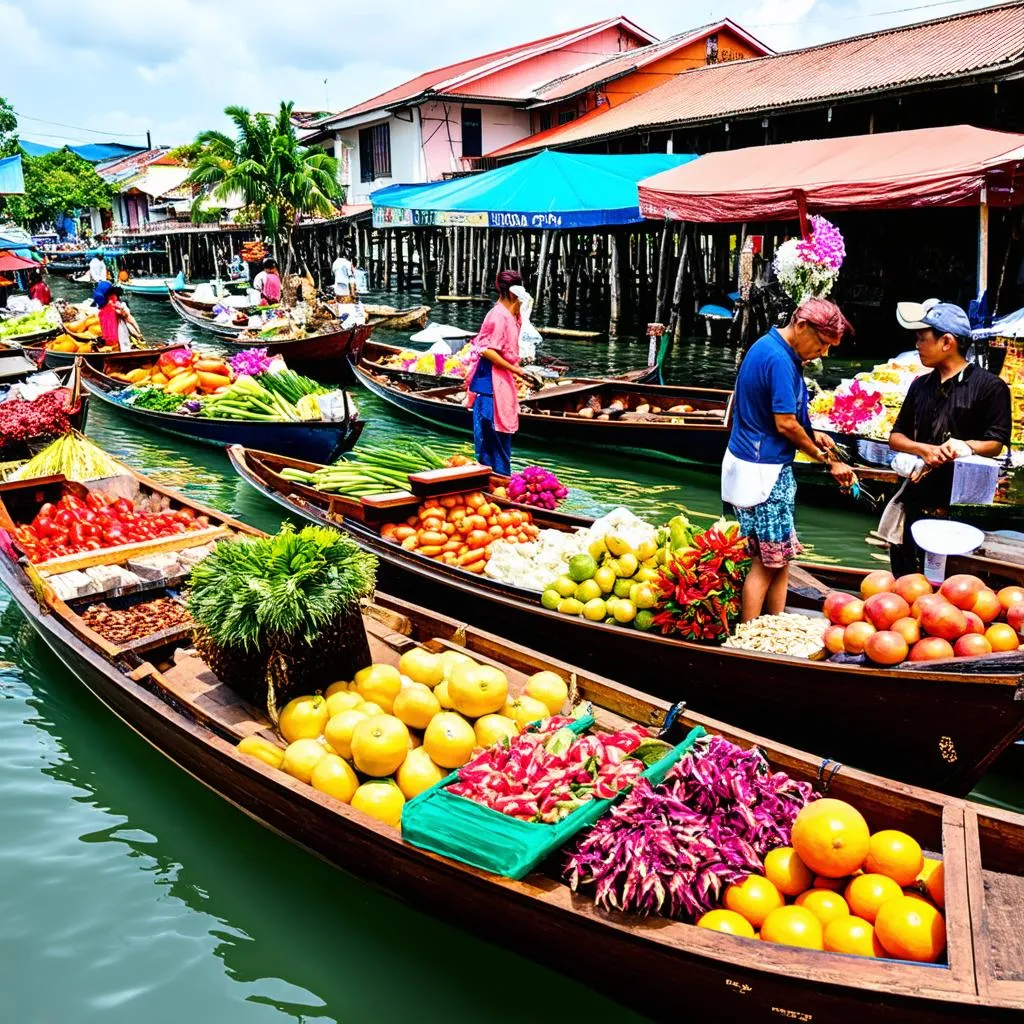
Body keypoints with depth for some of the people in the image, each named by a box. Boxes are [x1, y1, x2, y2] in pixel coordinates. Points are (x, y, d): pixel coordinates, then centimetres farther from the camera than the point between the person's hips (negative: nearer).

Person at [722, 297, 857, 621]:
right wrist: (828, 460, -6)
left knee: (779, 558, 13)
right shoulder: (779, 360, -20)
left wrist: (811, 435, 10)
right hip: (762, 471, -10)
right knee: (770, 561, -3)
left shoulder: (767, 347, 12)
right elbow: (786, 425, -19)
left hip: (766, 466, 10)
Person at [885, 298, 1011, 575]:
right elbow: (895, 437, 13)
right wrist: (925, 449, -7)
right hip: (917, 499, 6)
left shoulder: (989, 386, -4)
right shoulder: (921, 385, 14)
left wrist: (963, 447, -26)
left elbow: (995, 444, -7)